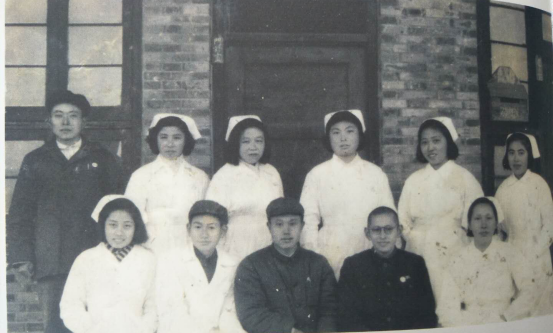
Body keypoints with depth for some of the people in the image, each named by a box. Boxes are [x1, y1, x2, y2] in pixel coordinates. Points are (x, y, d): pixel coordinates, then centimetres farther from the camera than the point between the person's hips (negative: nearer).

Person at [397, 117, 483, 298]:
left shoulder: (464, 177, 0)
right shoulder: (413, 179, 10)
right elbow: (403, 221, 11)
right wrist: (417, 240, -2)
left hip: (452, 257, -3)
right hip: (418, 256, 3)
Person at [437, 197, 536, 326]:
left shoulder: (509, 253, 4)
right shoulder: (458, 259, 3)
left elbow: (528, 292, -2)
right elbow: (447, 306, -1)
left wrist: (506, 319, -12)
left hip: (504, 326, 0)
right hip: (468, 326, 0)